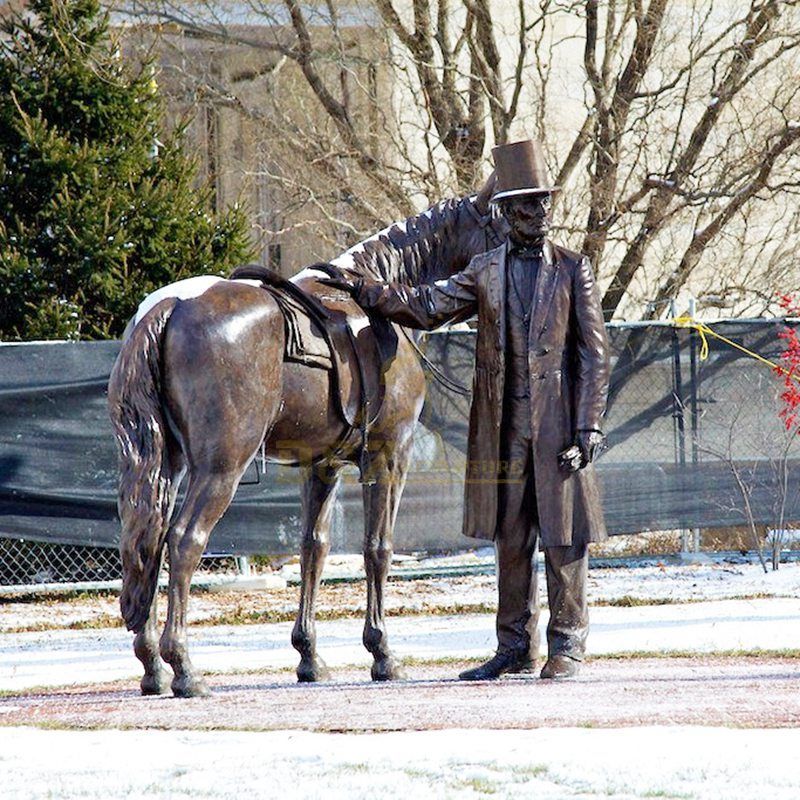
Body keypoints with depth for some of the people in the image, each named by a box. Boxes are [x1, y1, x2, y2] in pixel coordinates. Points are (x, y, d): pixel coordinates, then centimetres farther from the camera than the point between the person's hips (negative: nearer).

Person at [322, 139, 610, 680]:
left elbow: (595, 354, -1)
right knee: (510, 539, 8)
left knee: (564, 535, -1)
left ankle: (568, 644, 8)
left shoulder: (574, 270, 2)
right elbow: (426, 307, 5)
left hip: (560, 426, -3)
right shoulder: (485, 272, 10)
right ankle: (516, 647, 16)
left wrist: (588, 426, -8)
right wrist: (364, 292, -8)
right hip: (504, 427, 3)